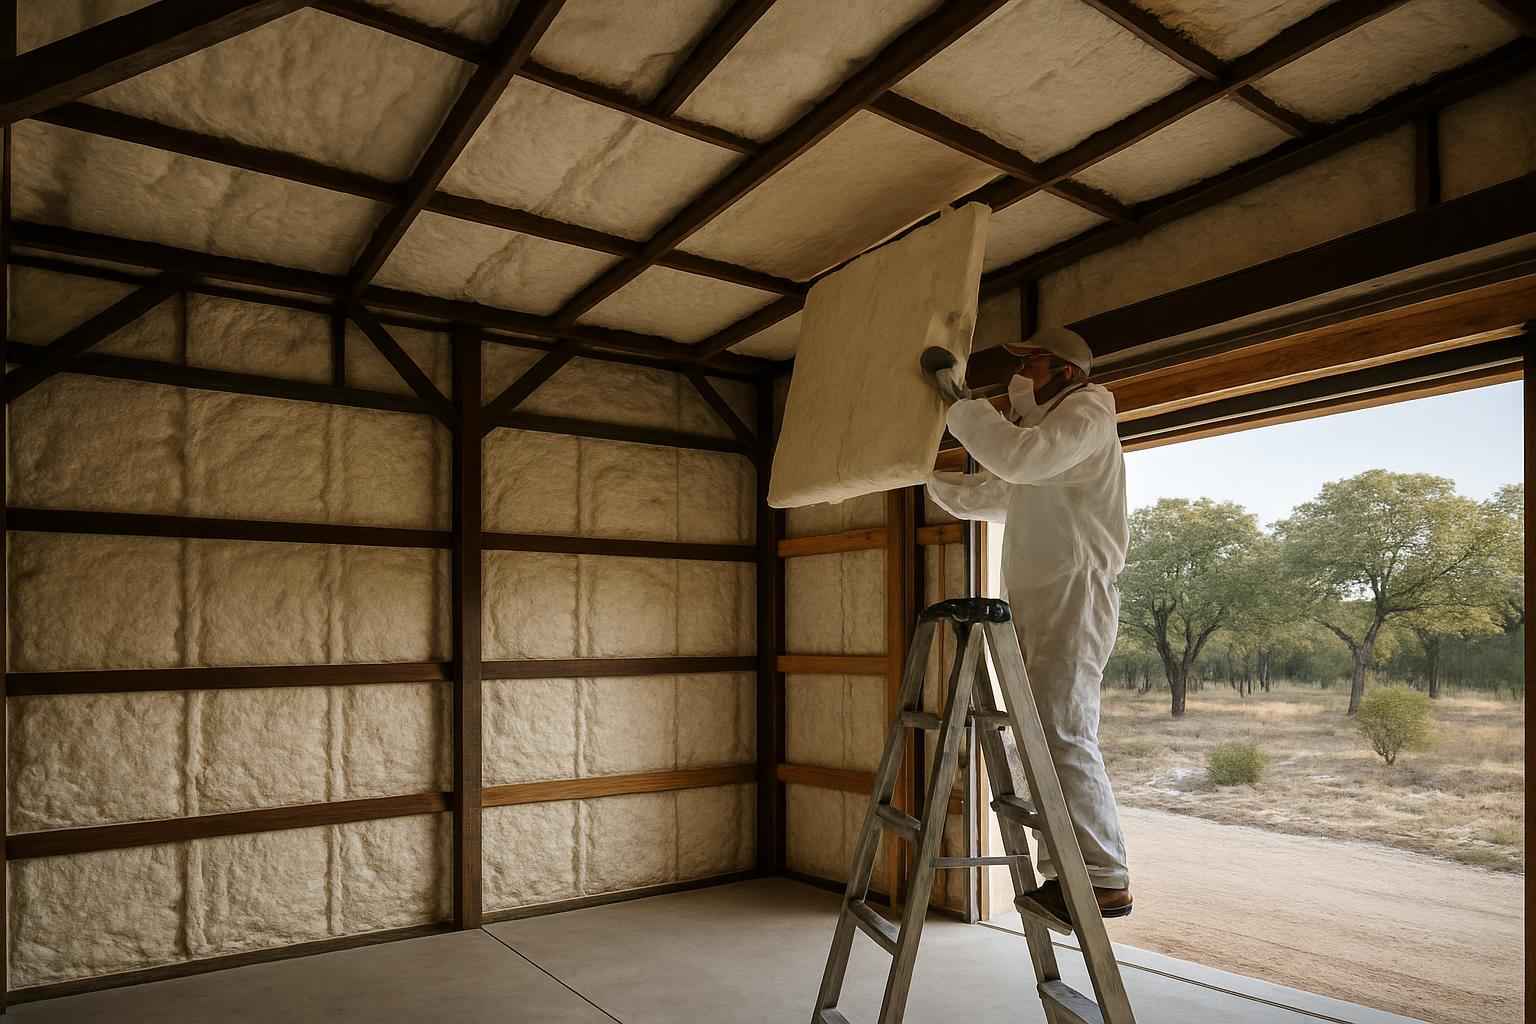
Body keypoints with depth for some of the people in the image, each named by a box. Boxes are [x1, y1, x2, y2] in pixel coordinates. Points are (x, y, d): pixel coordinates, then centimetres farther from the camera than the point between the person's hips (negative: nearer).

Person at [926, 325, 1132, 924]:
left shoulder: (1088, 412, -1)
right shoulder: (1042, 430, 29)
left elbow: (1020, 456, -22)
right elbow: (976, 497, 35)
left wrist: (955, 400, -16)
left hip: (1073, 598, -9)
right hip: (1035, 602, 9)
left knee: (1062, 734, -16)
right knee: (1044, 737, 4)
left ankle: (1103, 879, -12)